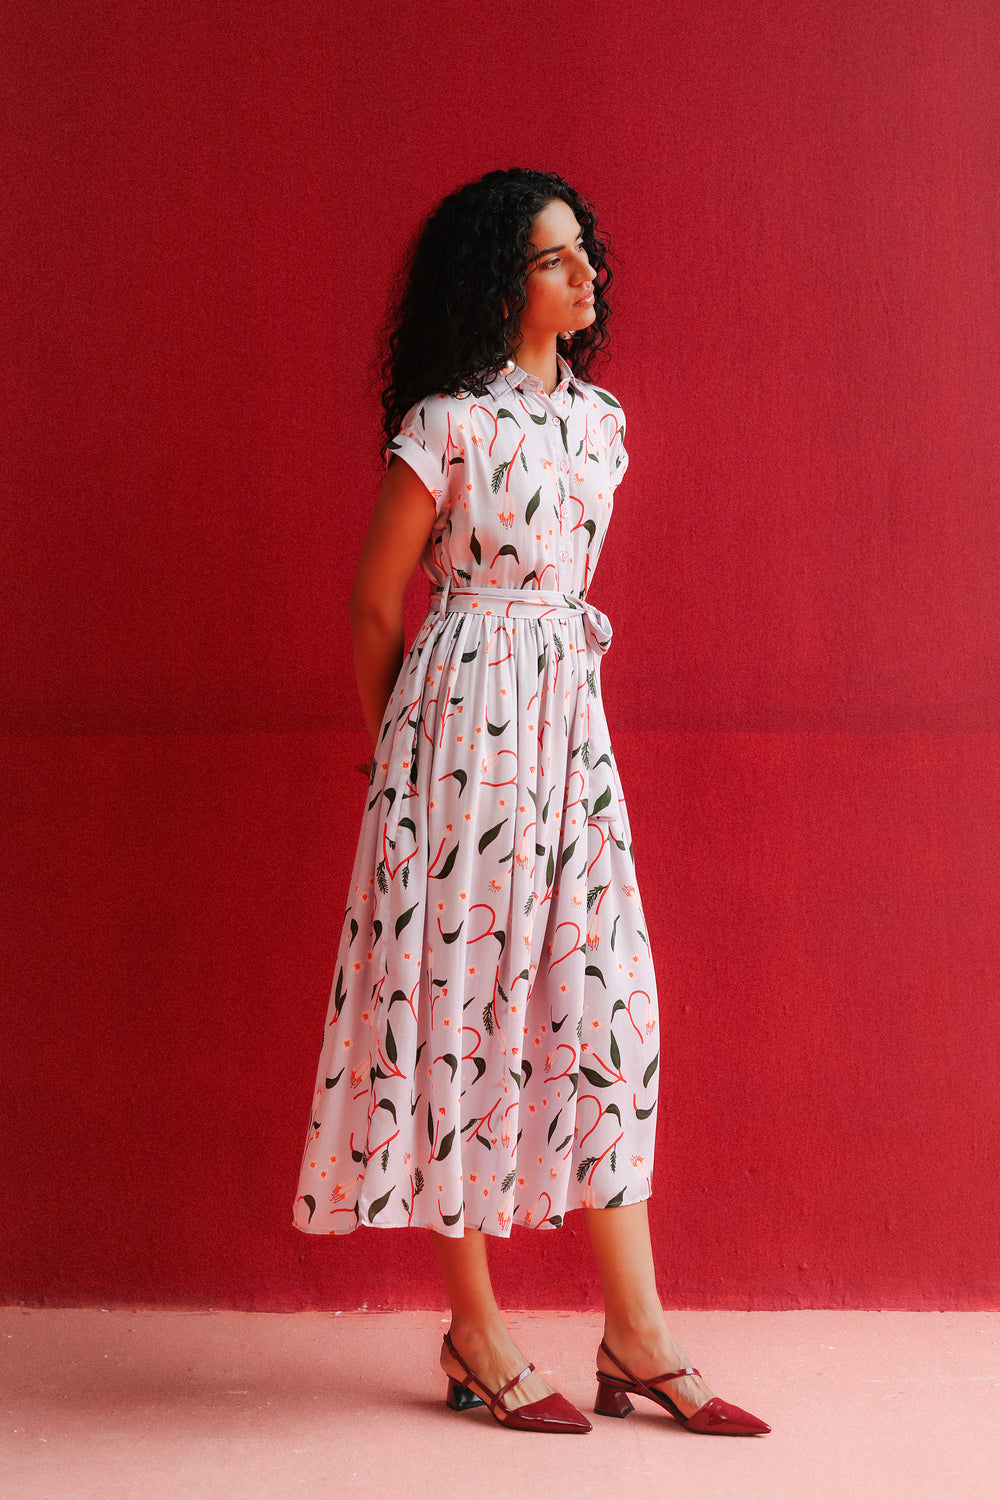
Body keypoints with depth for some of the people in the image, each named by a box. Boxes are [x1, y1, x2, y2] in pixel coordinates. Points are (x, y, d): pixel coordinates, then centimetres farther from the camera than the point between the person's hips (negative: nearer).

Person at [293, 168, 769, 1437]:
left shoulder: (598, 418, 12)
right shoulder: (446, 425, -9)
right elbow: (374, 608, -2)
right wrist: (393, 754, 8)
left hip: (572, 721, 7)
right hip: (466, 720, -6)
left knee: (604, 1001, 4)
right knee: (466, 996, 0)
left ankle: (637, 1341, 11)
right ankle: (474, 1337, 13)